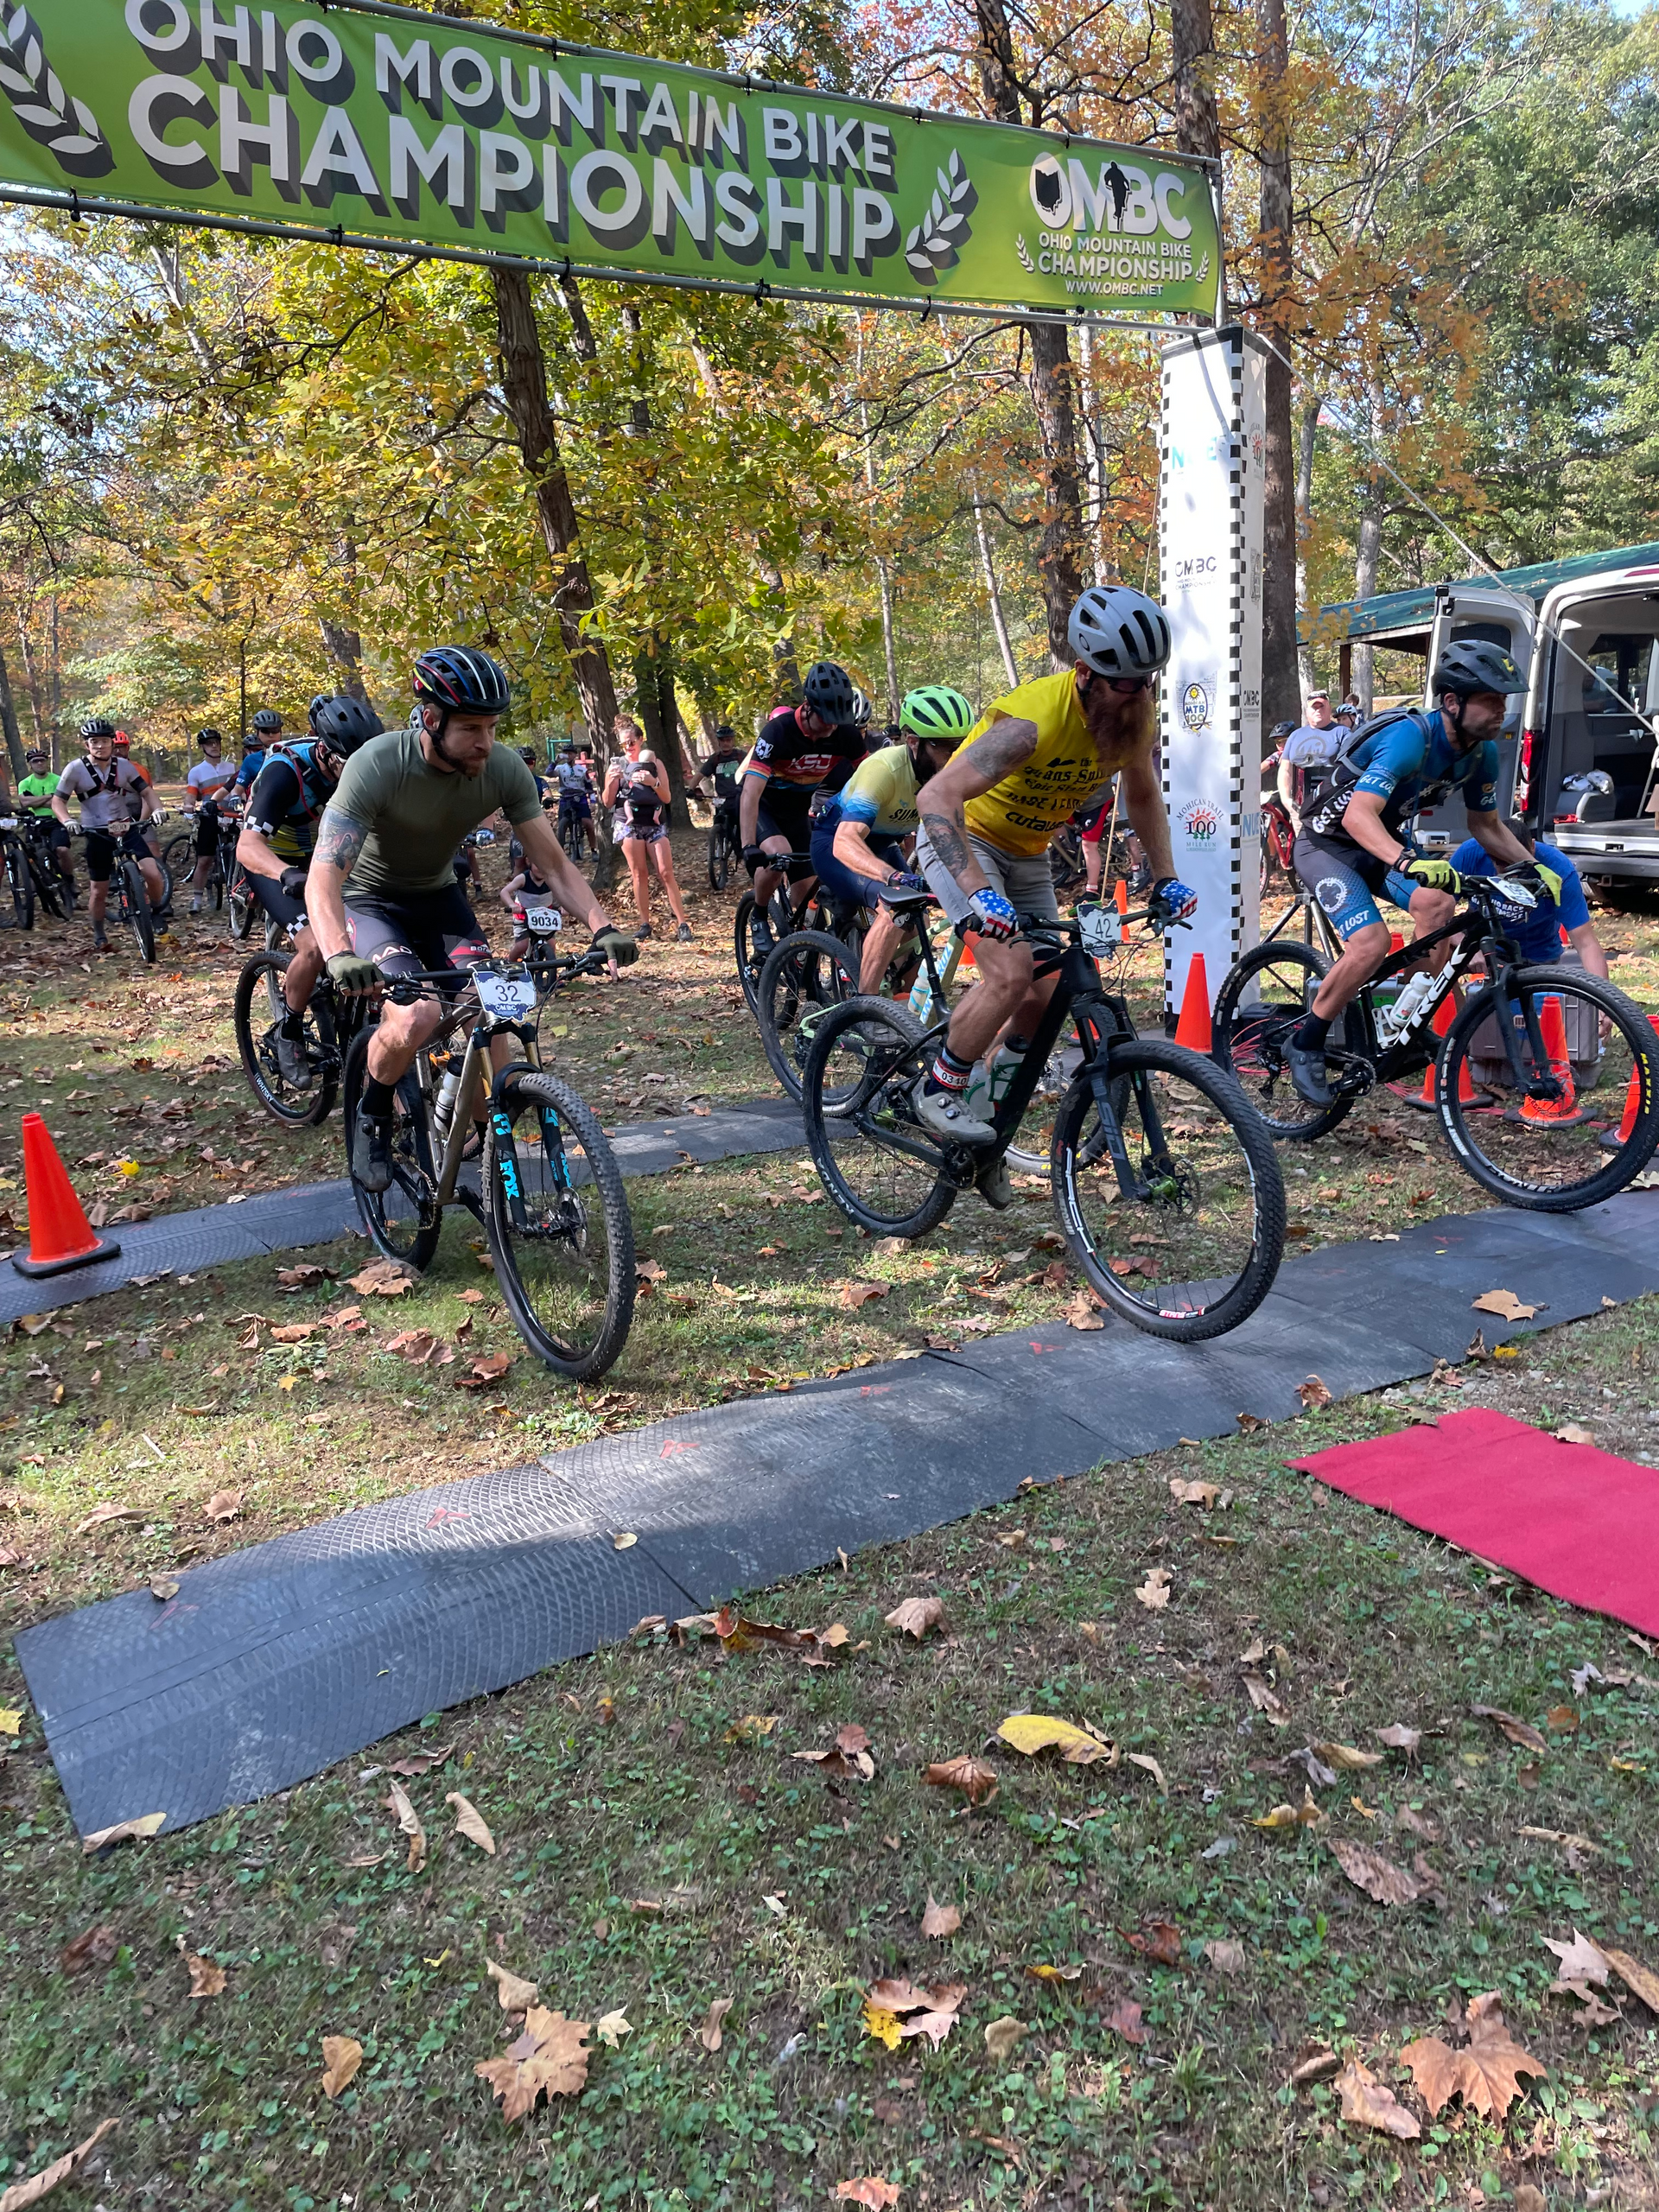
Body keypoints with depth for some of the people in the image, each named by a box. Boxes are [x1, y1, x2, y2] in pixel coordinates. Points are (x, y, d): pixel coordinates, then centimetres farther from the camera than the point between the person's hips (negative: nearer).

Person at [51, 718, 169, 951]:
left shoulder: (124, 766, -1)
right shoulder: (76, 769, -7)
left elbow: (147, 791, 6)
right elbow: (58, 800, -3)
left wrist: (155, 809, -14)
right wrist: (67, 821, -22)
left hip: (126, 828, 1)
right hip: (97, 834, -1)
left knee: (153, 873, -19)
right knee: (99, 891, 5)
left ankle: (157, 910, 10)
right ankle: (99, 936, 25)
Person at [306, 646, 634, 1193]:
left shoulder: (504, 768, -19)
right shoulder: (377, 765, -31)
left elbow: (553, 864, -13)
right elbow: (324, 875, -37)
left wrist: (603, 927, -29)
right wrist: (339, 956, -55)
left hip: (437, 895, 4)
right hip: (371, 899, -4)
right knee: (417, 1015, -29)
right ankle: (371, 1119, 0)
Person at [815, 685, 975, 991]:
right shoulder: (884, 768, -36)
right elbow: (846, 842, -48)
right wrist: (895, 877, -63)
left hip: (883, 845, 7)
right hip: (835, 842, -7)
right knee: (895, 908, -30)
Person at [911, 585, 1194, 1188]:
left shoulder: (1137, 720, -12)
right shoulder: (1034, 719, -34)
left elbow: (1143, 793, 9)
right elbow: (938, 797, -39)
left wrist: (1165, 878, 2)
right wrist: (977, 894, -49)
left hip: (1028, 853, 7)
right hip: (964, 840, -7)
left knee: (1050, 994, 1)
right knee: (1012, 972, -26)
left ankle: (992, 1122, 18)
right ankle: (937, 1093, -5)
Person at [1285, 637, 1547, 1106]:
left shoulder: (1482, 752, -6)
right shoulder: (1410, 738, -30)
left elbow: (1485, 825, 8)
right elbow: (1359, 815, -42)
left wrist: (1532, 865, -6)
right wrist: (1408, 862, -58)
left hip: (1387, 842, 7)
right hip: (1329, 843, -7)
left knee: (1436, 903, -22)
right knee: (1371, 943, -26)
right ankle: (1304, 1046, -10)